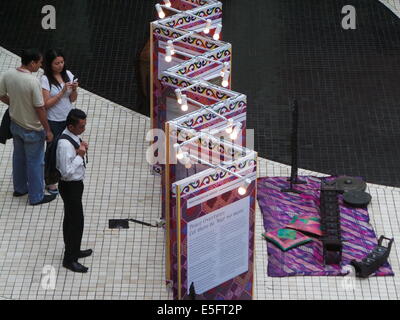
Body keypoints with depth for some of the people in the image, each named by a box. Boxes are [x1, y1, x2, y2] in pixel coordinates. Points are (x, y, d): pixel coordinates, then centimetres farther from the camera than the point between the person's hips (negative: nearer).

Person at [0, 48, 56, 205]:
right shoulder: (33, 82, -31)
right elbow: (40, 109, -23)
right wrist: (48, 130, -12)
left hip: (15, 124, 7)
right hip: (32, 130, -7)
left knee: (19, 157, 25)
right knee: (35, 162, 11)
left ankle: (19, 188, 43)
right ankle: (36, 197, 24)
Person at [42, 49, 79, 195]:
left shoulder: (68, 74, -3)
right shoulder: (45, 80, -18)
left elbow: (73, 99, 2)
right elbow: (46, 104, -19)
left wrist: (74, 90, -19)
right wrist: (62, 92, -26)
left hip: (68, 118, 5)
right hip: (54, 121, -5)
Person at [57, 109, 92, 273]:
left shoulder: (73, 136, 0)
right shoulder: (65, 144, -30)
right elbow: (67, 171, -30)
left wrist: (81, 148, -1)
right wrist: (79, 155, -26)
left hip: (75, 184, 10)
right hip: (70, 186, -10)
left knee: (71, 219, 24)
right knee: (76, 222, 1)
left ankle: (73, 251, 40)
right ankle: (69, 259, 14)